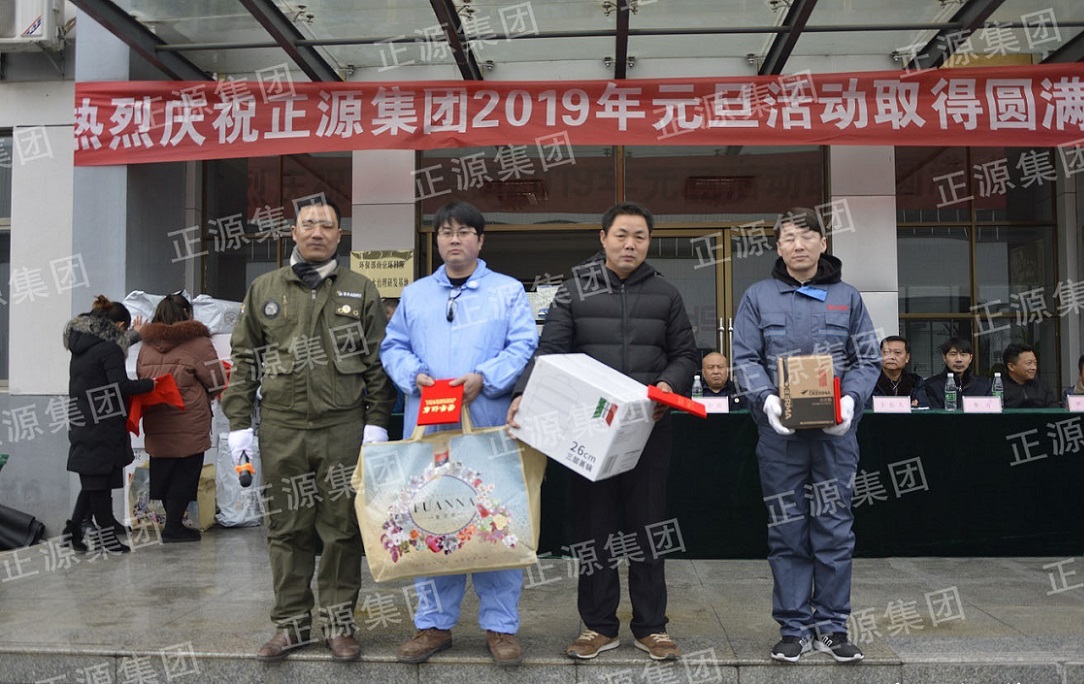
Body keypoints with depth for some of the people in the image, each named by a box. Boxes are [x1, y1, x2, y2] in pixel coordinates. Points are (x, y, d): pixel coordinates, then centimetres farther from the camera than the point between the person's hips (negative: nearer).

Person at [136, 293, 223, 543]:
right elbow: (216, 382, -6)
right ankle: (173, 527, 4)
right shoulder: (198, 342, -8)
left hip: (155, 424, 6)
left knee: (164, 472, 15)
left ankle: (172, 523, 24)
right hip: (189, 425, -6)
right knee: (185, 473, 3)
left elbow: (141, 379, 14)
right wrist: (201, 396, 14)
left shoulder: (146, 345, 9)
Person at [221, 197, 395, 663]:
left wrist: (376, 422, -3)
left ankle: (339, 622, 17)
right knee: (287, 529, 8)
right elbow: (244, 359, 12)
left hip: (344, 428, -1)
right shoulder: (264, 290, 11)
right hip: (281, 430, 1)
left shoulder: (361, 291, 7)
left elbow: (378, 362, 5)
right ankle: (291, 624, 21)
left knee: (342, 528, 4)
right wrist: (239, 423, 6)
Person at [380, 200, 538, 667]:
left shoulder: (509, 292, 7)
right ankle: (434, 624, 19)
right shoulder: (414, 295, 16)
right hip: (427, 428, 3)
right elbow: (393, 347, 13)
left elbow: (523, 347, -2)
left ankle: (500, 626, 13)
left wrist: (484, 377, -17)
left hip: (488, 427, -3)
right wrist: (414, 375, -8)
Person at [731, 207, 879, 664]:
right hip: (779, 431, -1)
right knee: (786, 532, 5)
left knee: (834, 528, 4)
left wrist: (851, 399, -11)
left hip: (835, 430, 1)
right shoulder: (759, 297, 7)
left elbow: (867, 360, 8)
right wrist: (766, 399, -16)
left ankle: (833, 626, 17)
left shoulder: (846, 297, 10)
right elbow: (745, 359, 2)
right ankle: (794, 628, 15)